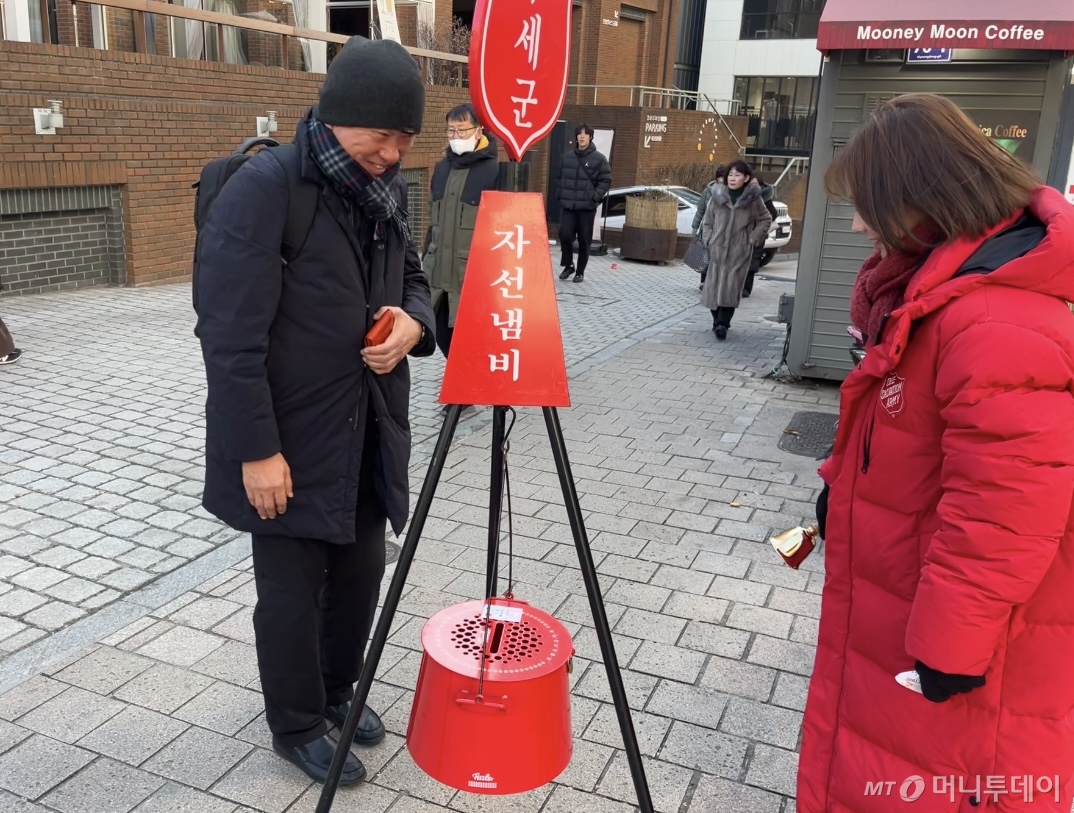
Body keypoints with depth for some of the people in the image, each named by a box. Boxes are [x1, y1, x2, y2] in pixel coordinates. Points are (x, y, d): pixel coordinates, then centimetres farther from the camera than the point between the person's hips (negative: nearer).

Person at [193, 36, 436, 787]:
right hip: (290, 441, -6)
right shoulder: (264, 188, -18)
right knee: (290, 594, 8)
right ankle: (297, 727, 31)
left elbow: (412, 278, 16)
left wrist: (414, 321, -8)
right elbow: (231, 336, -19)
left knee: (361, 574, 18)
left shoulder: (389, 188, 4)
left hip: (369, 433, 7)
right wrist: (257, 450, -19)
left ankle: (339, 693, 42)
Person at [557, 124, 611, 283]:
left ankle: (580, 271, 16)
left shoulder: (599, 159, -2)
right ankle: (568, 265, 15)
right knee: (565, 235, -6)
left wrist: (594, 197, -11)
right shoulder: (567, 156, 9)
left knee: (584, 240, 3)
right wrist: (562, 194, 8)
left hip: (587, 207, -2)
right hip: (567, 205, 2)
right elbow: (560, 177, 19)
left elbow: (606, 181, -1)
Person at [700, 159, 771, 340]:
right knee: (714, 286, 5)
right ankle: (718, 321, 20)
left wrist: (753, 239, 3)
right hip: (717, 249, 2)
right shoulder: (718, 196, 2)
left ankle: (722, 323, -7)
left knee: (731, 288, -8)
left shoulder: (752, 199, -1)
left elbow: (765, 220, 12)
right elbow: (707, 221, 10)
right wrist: (709, 240, 0)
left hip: (739, 252, -2)